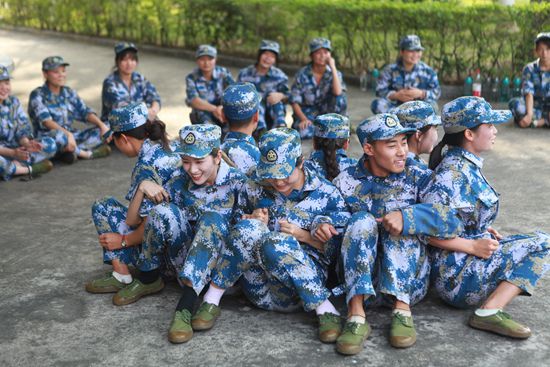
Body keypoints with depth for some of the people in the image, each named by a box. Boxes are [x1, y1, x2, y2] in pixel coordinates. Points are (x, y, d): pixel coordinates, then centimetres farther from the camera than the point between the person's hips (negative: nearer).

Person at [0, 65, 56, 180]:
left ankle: (16, 165, -25)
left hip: (14, 149, 7)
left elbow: (22, 130, 3)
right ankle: (30, 169, -20)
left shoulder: (14, 102, 5)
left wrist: (27, 144, -21)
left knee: (49, 143, -9)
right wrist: (13, 153, -33)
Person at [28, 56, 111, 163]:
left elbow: (85, 111, 4)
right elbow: (46, 120, -21)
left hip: (71, 135, 7)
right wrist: (67, 134, -37)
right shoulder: (38, 95, -6)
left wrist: (102, 125, -15)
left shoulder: (69, 92, 13)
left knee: (101, 131, -9)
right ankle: (85, 153, -19)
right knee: (58, 135, -40)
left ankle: (70, 151, -25)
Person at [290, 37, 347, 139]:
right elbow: (294, 101, -5)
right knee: (305, 132, -36)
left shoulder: (334, 73, -3)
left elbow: (338, 93, -24)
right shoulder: (302, 74, -6)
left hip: (325, 112, 2)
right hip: (307, 112, -2)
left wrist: (333, 68, -22)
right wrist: (303, 119, -20)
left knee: (341, 99, -29)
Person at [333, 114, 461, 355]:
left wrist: (407, 217, -31)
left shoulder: (418, 178, -2)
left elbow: (452, 221, -17)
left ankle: (402, 310, -30)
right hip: (359, 281, 0)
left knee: (400, 220, -22)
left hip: (410, 283, 0)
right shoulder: (346, 182, 0)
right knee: (362, 220, -24)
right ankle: (356, 316, -35)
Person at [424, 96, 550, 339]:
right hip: (458, 273, -9)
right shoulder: (454, 172, -20)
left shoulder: (467, 165, 9)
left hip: (470, 254, 9)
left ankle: (490, 308, -2)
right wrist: (473, 246, -21)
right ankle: (490, 310, -20)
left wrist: (484, 232, 8)